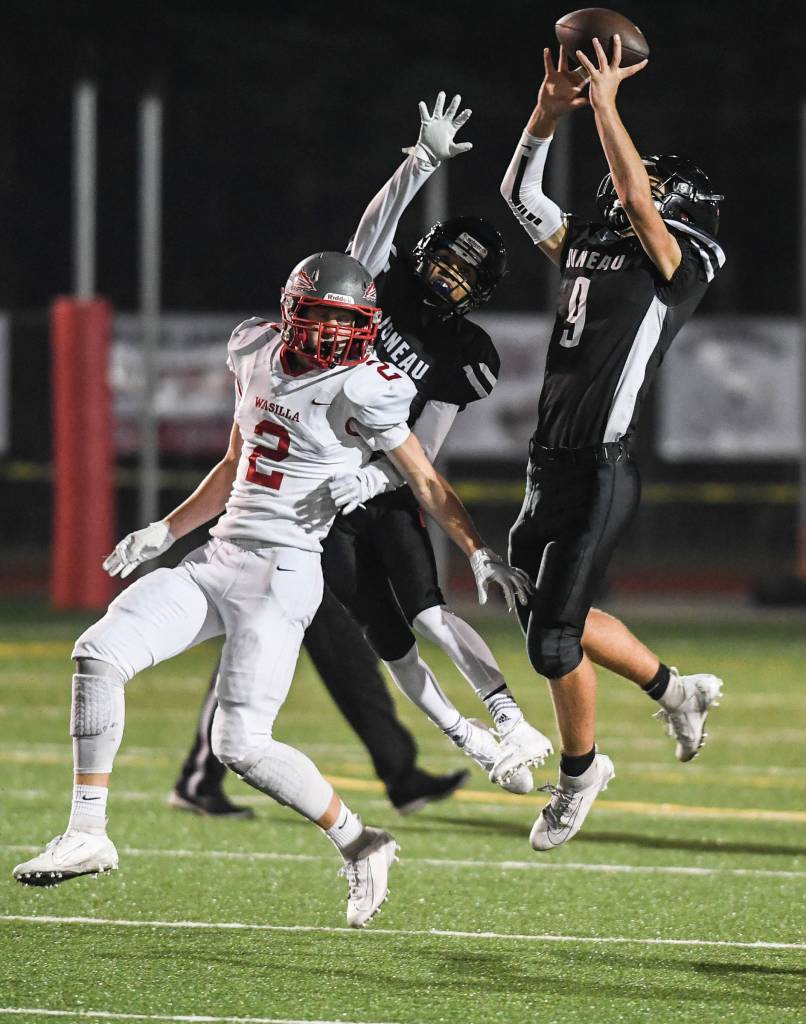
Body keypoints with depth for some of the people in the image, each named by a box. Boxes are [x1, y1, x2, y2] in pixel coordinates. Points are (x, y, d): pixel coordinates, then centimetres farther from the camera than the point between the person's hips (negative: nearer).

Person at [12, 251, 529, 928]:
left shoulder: (359, 391, -10)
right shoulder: (257, 354, 10)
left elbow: (427, 484, -5)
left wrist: (479, 553, -14)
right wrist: (164, 533, 26)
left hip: (282, 572, -7)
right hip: (216, 560, 7)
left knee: (241, 745, -13)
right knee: (98, 655, -10)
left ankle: (360, 845, 7)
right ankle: (88, 836, -4)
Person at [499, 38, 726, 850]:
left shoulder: (678, 267, -4)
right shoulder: (587, 251, 15)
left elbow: (636, 200, -20)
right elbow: (519, 191, 20)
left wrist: (606, 104, -15)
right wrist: (550, 110, 8)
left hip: (601, 471, -8)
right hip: (548, 467, 8)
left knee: (552, 635, -5)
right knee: (544, 621, 16)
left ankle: (580, 768, 16)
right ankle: (675, 689, 33)